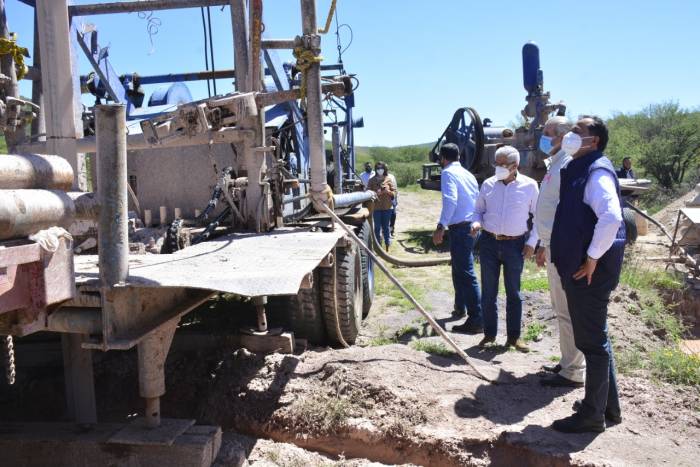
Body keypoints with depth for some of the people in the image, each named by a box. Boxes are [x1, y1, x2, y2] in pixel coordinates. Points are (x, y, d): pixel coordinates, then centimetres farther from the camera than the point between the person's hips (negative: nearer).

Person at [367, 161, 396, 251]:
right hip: (376, 207, 0)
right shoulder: (372, 180, 2)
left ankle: (387, 246, 11)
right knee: (377, 227, 2)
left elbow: (394, 192, 4)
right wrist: (375, 193, -18)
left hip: (387, 207, 0)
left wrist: (388, 191, -16)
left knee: (386, 227, 5)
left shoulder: (389, 179, 3)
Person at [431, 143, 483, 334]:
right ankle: (460, 306, 42)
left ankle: (477, 321, -10)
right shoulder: (467, 173, 18)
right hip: (472, 226, 9)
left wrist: (441, 227, -25)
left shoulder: (448, 173, -8)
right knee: (459, 268, 25)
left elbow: (450, 200, -22)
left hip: (460, 228, -9)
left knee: (466, 273, -9)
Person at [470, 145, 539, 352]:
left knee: (513, 293, 8)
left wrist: (532, 242, -4)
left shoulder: (529, 185, -4)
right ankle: (489, 334, 19)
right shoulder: (488, 184, 2)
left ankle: (514, 336, 19)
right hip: (489, 242, 2)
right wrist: (476, 222, -9)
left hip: (515, 244, -2)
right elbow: (479, 210, 13)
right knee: (488, 292, 7)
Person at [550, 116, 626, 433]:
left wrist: (593, 258, -23)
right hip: (576, 268, 10)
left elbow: (611, 217, -30)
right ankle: (608, 406, 33)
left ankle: (593, 414, 14)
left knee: (592, 341, 1)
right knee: (595, 339, 19)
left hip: (590, 272, -10)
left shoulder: (596, 172, -15)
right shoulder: (578, 170, 15)